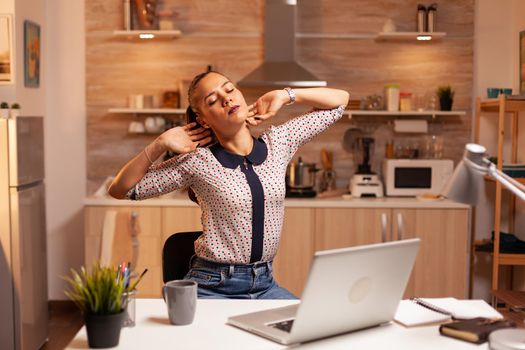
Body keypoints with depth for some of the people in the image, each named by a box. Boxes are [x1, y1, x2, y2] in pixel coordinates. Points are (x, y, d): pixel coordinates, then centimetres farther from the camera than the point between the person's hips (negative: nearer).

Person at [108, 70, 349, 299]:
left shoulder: (278, 143, 3)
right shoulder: (197, 163, -6)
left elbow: (340, 100, 11)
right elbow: (120, 190, -3)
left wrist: (284, 96, 1)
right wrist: (160, 145, -12)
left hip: (265, 284, 4)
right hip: (212, 287, -3)